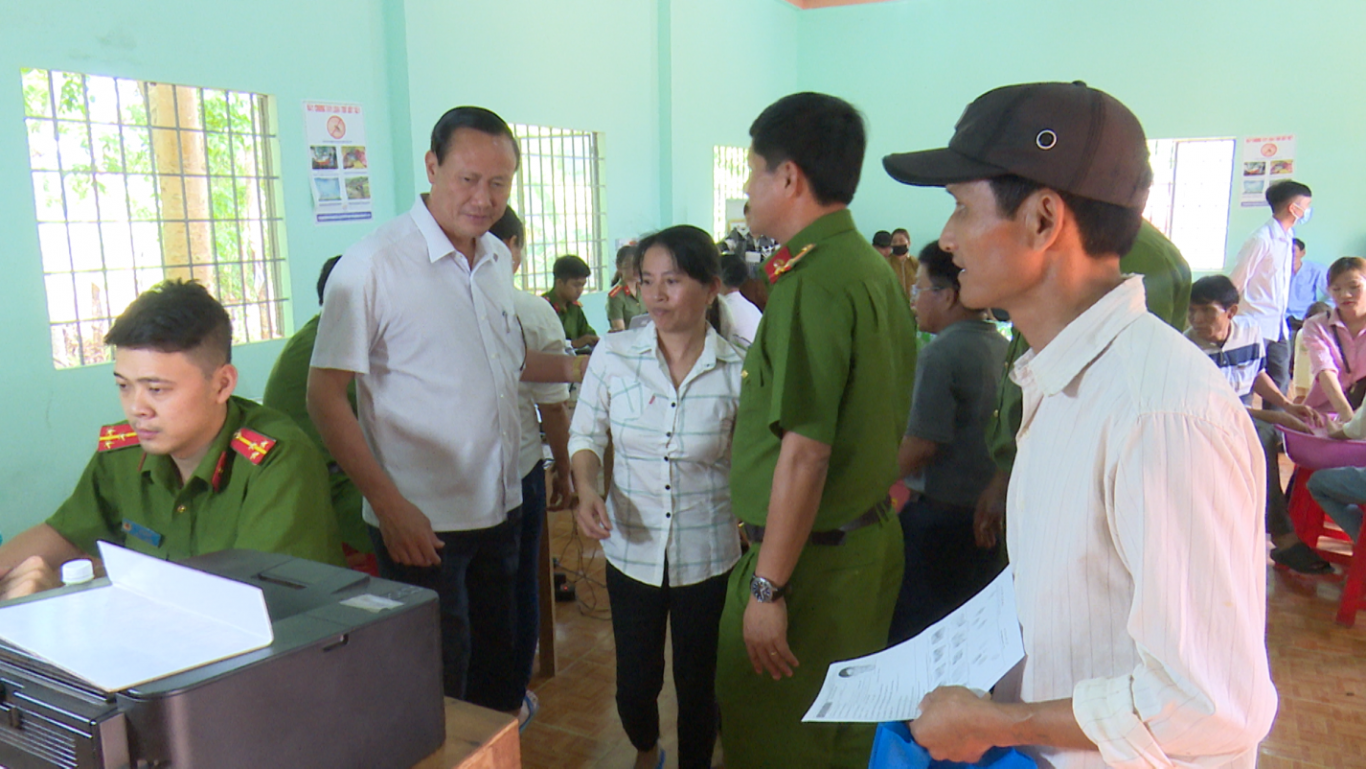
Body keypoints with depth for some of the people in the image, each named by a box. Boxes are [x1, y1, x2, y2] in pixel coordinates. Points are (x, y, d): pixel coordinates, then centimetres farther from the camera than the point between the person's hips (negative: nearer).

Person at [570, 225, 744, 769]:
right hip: (632, 547, 1)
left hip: (707, 554, -1)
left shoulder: (736, 369, -10)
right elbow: (585, 434, 3)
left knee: (697, 685, 13)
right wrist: (587, 489, -14)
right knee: (634, 683, 13)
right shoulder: (613, 355, -7)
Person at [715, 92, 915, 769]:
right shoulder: (874, 269, 8)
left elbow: (806, 453, -23)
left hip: (813, 558, -9)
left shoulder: (812, 282, -21)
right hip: (871, 535, 9)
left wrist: (768, 586, -18)